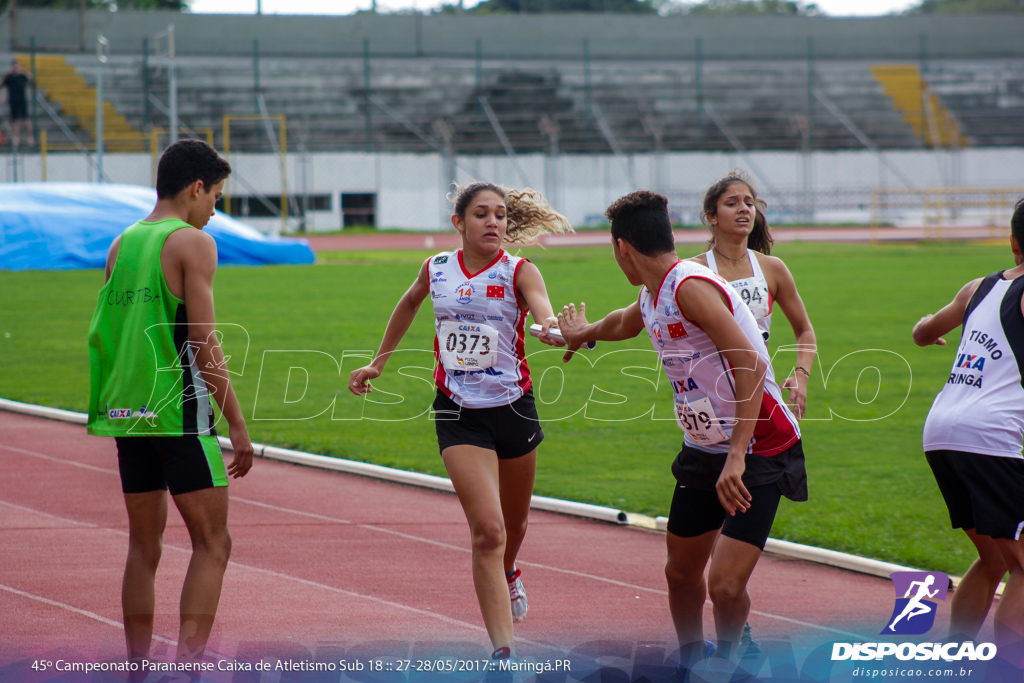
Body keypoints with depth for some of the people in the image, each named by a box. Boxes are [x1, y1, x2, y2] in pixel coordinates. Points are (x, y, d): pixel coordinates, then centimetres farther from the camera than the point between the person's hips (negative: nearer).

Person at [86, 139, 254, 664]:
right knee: (211, 545, -3)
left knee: (144, 547, 13)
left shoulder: (121, 245, 13)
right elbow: (203, 342, -12)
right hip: (180, 412, -7)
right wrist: (236, 424, -9)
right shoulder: (192, 243, -7)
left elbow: (107, 333, 15)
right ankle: (188, 665, -14)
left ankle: (138, 667, 14)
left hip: (127, 409, 7)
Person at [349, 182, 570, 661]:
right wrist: (379, 362, 28)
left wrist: (556, 332, -53)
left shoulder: (519, 272, -8)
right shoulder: (437, 270, 0)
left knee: (512, 524, 22)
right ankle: (504, 653, -17)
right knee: (487, 530, -15)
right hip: (459, 415, -1)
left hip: (513, 408, 1)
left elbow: (545, 313, -29)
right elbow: (410, 302, 23)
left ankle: (507, 574, 59)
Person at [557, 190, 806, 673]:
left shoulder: (691, 287, -22)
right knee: (681, 572, 17)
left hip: (759, 449, -9)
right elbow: (623, 324, 35)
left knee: (725, 585, -17)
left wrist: (737, 458, -34)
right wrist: (583, 333, 56)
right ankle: (691, 659, 39)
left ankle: (725, 659, 10)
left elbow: (752, 366, -30)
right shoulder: (651, 298, 8)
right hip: (705, 450, 9)